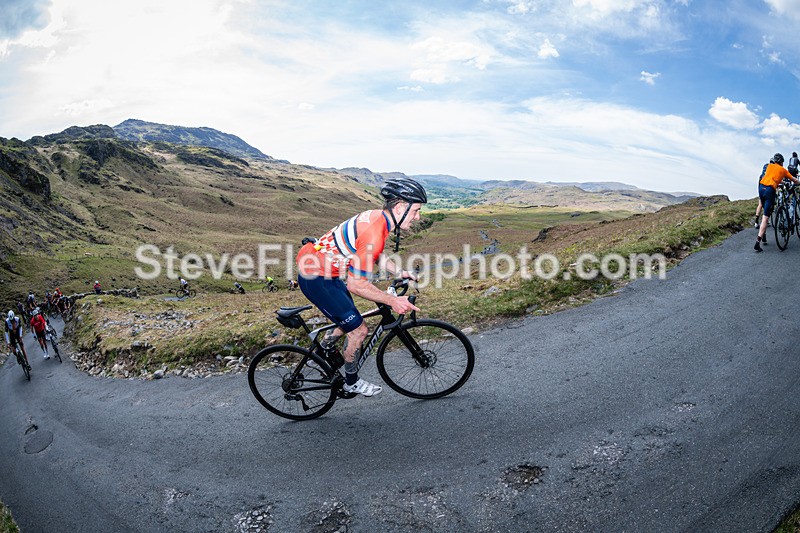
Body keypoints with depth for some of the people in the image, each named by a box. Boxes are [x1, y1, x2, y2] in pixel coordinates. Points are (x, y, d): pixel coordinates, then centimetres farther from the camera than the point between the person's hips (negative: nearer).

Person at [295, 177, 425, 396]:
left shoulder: (377, 217, 1)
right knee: (358, 330, 1)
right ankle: (351, 382, 23)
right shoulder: (374, 232, -29)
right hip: (316, 278, -9)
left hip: (326, 269, 9)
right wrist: (393, 301, -21)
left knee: (348, 321, 22)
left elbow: (376, 256, 20)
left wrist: (401, 273, 11)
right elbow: (357, 285, -27)